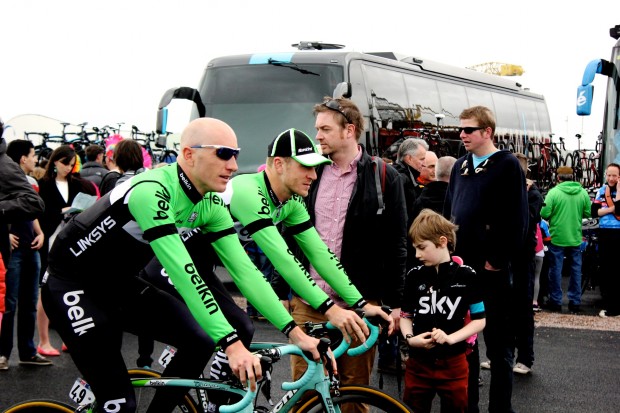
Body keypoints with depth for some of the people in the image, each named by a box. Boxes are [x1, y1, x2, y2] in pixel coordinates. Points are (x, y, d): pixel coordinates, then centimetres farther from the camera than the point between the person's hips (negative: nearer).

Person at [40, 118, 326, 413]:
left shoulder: (212, 206, -5)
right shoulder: (152, 191, -31)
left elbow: (244, 270, -9)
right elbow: (183, 273, -37)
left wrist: (295, 333, -16)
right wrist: (232, 344, -41)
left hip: (119, 283, 8)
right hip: (71, 285, -8)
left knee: (199, 340, -5)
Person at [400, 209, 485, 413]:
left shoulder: (466, 276, -7)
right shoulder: (414, 276, 0)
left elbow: (479, 320, -4)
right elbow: (406, 315, 8)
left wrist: (450, 338, -17)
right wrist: (409, 338, -12)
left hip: (453, 365, -2)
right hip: (418, 364, 2)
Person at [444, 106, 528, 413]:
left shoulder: (507, 165, -7)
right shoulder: (460, 166, 14)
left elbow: (516, 219, -13)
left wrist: (499, 260, -15)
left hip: (491, 268, -6)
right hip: (460, 265, 7)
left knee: (498, 343, 2)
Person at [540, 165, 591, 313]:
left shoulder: (553, 192, -12)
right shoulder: (582, 192, -2)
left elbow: (544, 214, -14)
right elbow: (588, 213, 1)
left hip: (557, 238, -3)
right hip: (576, 238, 3)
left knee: (555, 270, 8)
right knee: (576, 270, 12)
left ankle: (555, 301, 14)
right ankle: (575, 302, 16)